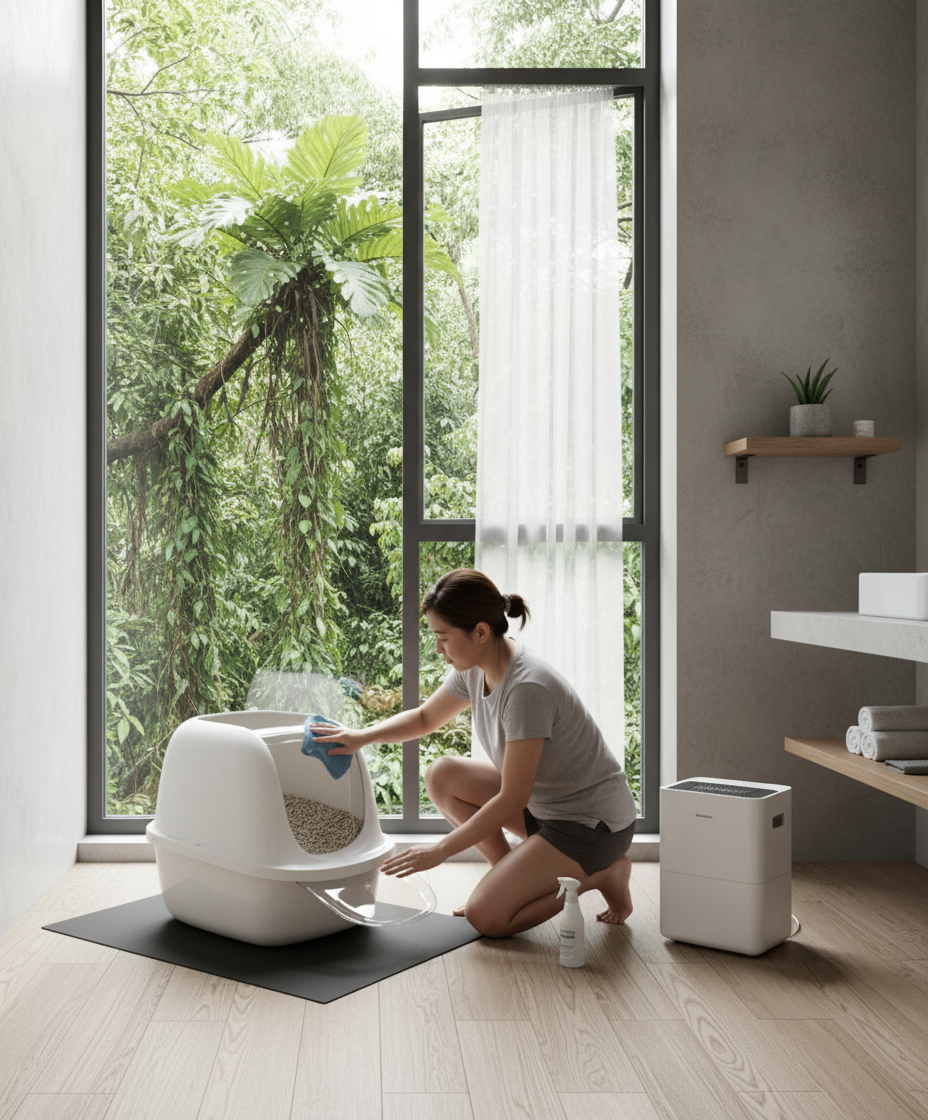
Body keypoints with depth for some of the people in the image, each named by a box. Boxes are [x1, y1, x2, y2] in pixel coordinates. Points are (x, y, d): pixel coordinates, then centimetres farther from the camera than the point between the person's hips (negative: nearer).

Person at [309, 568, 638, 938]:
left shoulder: (527, 688, -31)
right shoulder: (475, 669, -5)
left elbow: (512, 799, -26)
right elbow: (425, 717, 14)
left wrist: (441, 850, -18)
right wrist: (363, 736, -3)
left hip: (594, 822, -8)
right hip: (543, 803, 8)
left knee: (486, 916, -14)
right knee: (442, 775, -1)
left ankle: (603, 874, 2)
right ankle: (513, 877, 7)